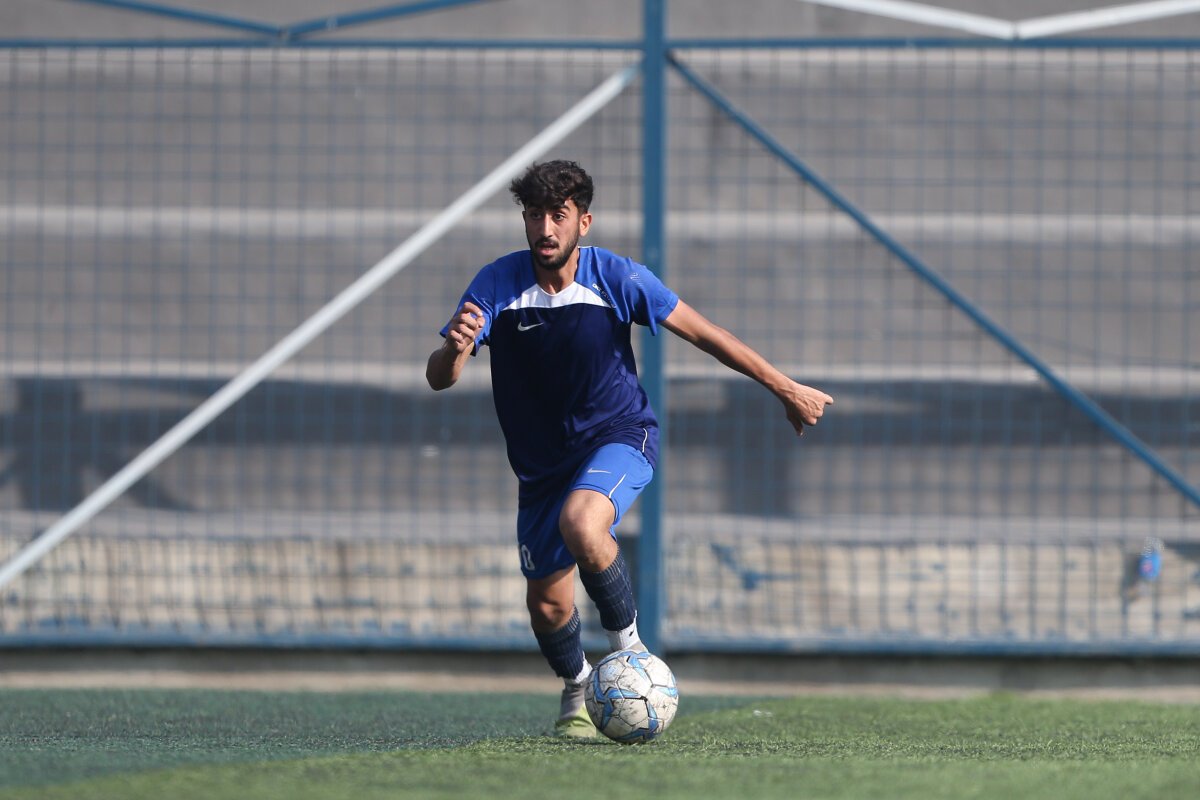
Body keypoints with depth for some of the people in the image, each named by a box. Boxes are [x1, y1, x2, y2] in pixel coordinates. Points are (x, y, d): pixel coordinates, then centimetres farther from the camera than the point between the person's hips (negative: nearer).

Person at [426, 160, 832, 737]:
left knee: (581, 523, -35)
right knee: (546, 605, 6)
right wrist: (454, 349, -45)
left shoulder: (616, 278, -15)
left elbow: (702, 333, -5)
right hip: (541, 463, 3)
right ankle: (576, 690, 39)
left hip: (619, 436, -3)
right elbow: (438, 379, -20)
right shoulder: (497, 285, -14)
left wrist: (785, 389, -1)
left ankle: (628, 646, -14)